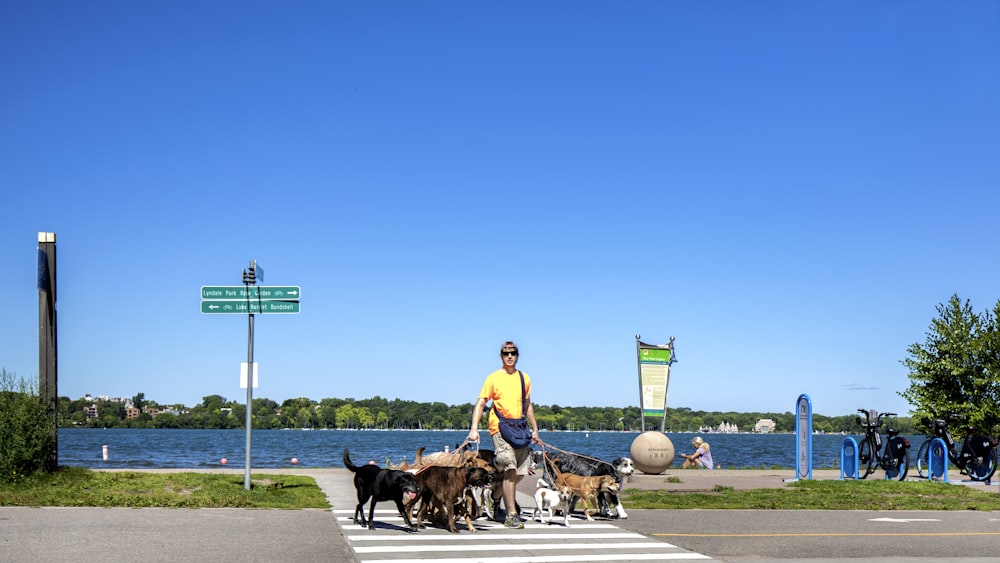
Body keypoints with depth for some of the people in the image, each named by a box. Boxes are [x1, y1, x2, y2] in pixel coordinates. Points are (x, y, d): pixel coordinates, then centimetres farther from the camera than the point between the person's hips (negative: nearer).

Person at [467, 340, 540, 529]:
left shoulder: (524, 378, 13)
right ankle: (512, 516, -13)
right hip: (500, 428, -5)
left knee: (520, 472, 5)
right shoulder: (494, 378, -1)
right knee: (510, 470, -16)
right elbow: (480, 404, -6)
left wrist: (535, 429, 19)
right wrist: (474, 428, -18)